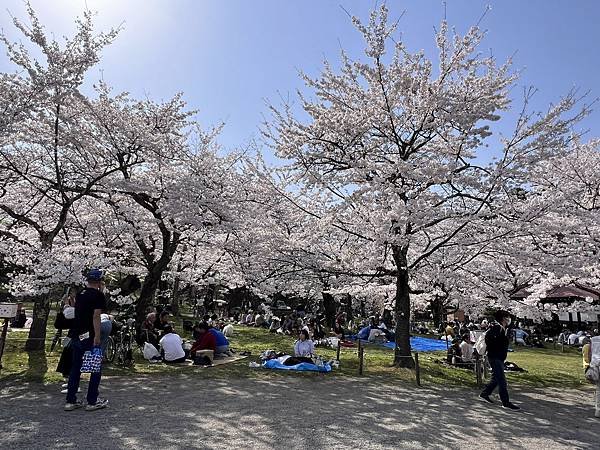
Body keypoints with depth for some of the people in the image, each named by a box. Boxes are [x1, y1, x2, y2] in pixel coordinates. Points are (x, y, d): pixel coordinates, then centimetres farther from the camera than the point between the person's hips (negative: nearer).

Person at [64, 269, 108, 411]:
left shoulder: (80, 294, 13)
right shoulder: (98, 295, -11)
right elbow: (96, 316, -18)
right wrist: (97, 337, -19)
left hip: (76, 336, 8)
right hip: (89, 337, -8)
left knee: (75, 368, 14)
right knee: (96, 369, 4)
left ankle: (70, 401, 19)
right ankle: (92, 401, 9)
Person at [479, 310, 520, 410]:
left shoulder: (503, 328, 14)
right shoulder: (497, 327, -17)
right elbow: (488, 336, -30)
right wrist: (491, 348, -21)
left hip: (500, 358, 10)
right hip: (495, 358, -10)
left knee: (497, 378, 18)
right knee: (501, 380, -6)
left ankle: (484, 394, 28)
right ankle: (506, 402, 0)